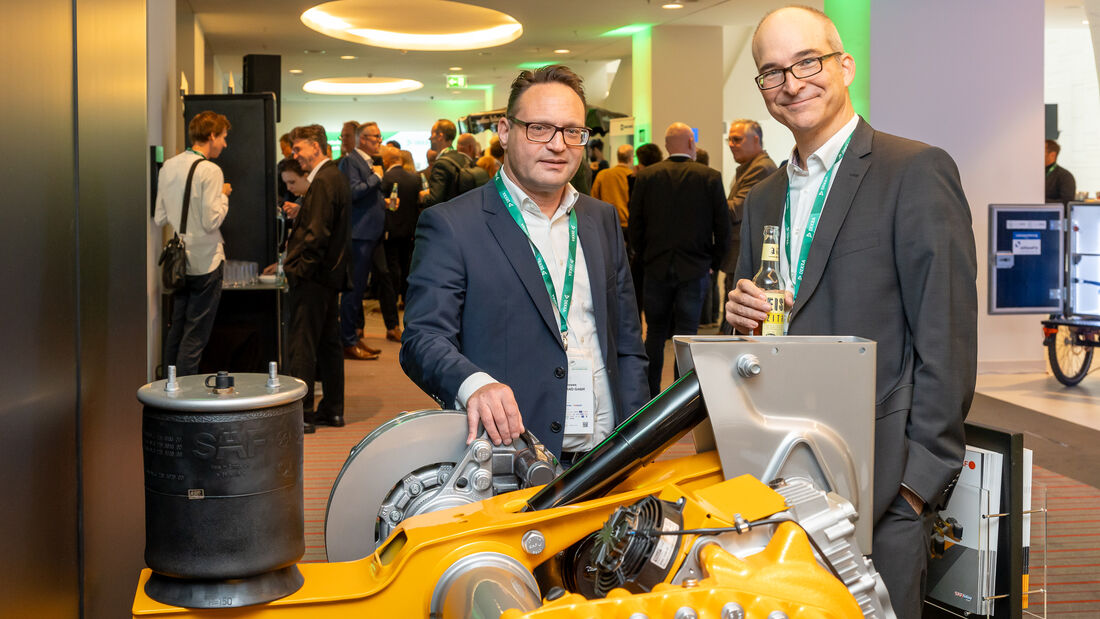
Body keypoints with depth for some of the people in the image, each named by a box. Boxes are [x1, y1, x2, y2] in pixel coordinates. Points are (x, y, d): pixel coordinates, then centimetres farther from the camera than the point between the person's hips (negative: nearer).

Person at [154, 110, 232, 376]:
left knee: (175, 330, 15)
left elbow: (159, 218, 9)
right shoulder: (210, 170, -14)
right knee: (195, 336, -1)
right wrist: (224, 196, -3)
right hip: (205, 261, -7)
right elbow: (211, 221, -18)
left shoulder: (168, 167, 7)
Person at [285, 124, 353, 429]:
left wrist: (298, 270, -15)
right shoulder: (336, 178, 14)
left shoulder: (323, 182, -16)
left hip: (313, 278, -10)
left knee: (302, 345, -4)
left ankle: (301, 411, 0)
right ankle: (332, 410, 19)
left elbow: (316, 235, -21)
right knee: (328, 343, 13)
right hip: (332, 276, 10)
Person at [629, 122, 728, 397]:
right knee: (686, 333, 3)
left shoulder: (646, 176, -1)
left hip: (656, 268, 1)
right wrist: (713, 262, 9)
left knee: (655, 333, 11)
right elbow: (723, 227, -2)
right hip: (695, 269, -1)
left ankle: (650, 394, 15)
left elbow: (635, 226, 2)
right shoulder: (710, 177, -5)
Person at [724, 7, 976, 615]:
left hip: (881, 480, -6)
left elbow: (947, 339, -11)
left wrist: (920, 470, -14)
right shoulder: (762, 198, 16)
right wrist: (741, 313, -1)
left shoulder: (916, 171, -6)